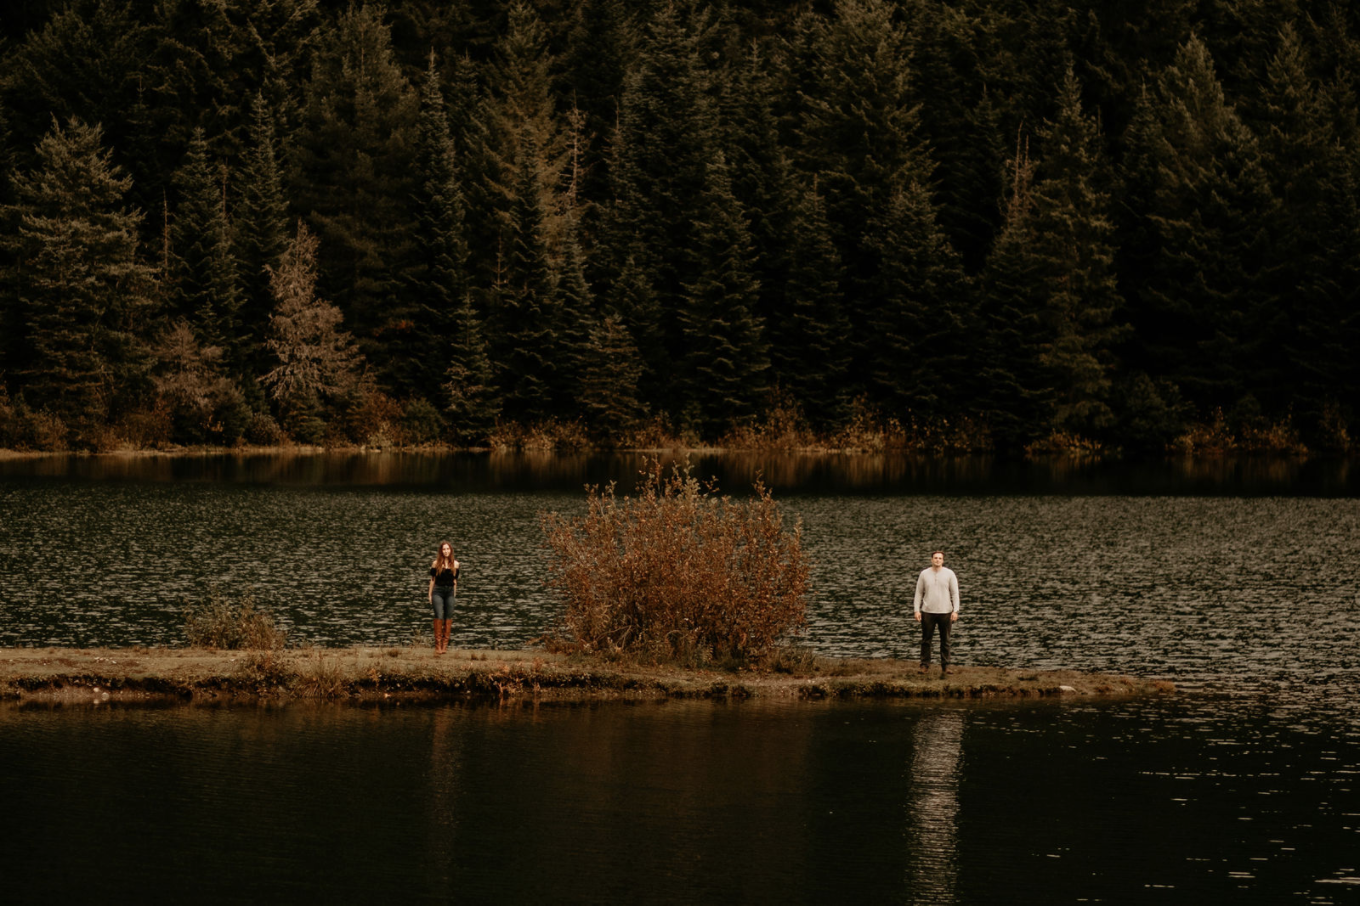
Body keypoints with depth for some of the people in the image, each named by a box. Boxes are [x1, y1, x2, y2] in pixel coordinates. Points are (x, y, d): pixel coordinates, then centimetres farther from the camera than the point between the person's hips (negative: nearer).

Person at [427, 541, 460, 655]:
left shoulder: (455, 563, 8)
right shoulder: (436, 563, 3)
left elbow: (455, 580, 14)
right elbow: (432, 579, 6)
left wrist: (454, 594, 12)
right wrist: (430, 595, 5)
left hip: (450, 591, 3)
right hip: (438, 591, -2)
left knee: (448, 618, 0)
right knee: (439, 616, -12)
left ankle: (445, 645, 5)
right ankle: (438, 645, -11)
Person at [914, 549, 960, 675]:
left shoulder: (949, 574, 1)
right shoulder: (924, 574, 4)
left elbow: (955, 593, 2)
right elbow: (918, 593, 7)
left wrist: (955, 611, -6)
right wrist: (917, 610, -1)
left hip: (945, 612, 0)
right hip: (927, 612, 0)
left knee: (945, 641, 4)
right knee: (926, 640, 2)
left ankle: (945, 666, 10)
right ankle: (925, 665, 8)